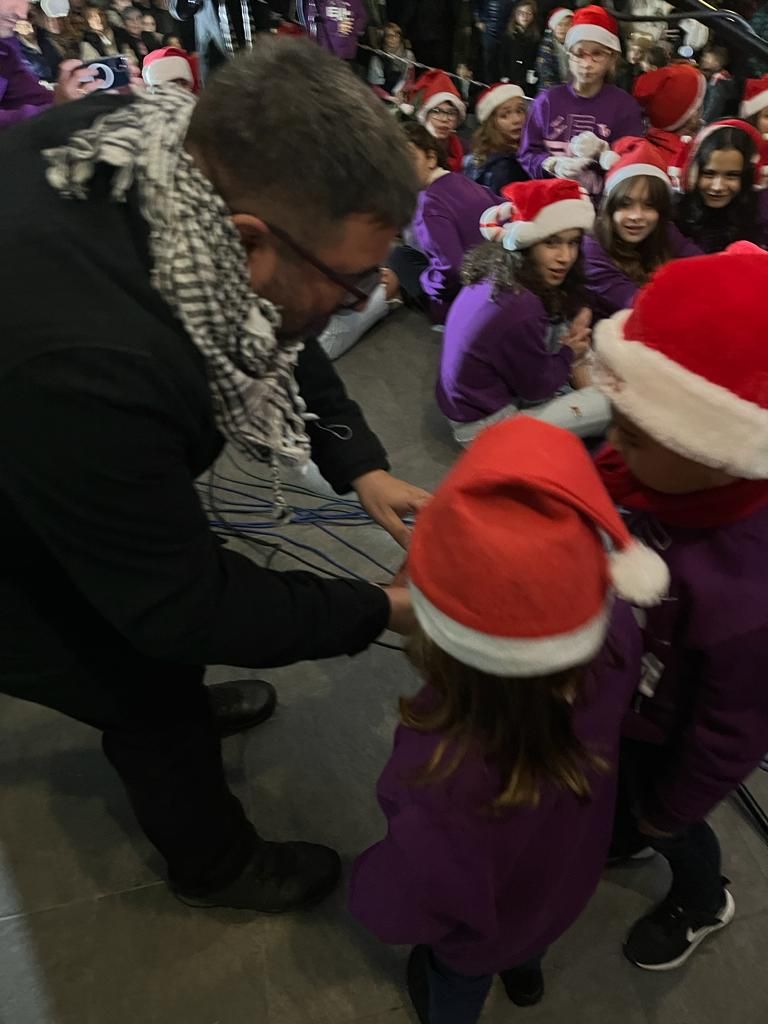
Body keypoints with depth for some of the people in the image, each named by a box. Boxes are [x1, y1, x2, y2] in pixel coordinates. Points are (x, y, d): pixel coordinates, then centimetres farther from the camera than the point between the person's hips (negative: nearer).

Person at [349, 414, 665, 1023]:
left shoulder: (446, 779, -52)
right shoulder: (615, 632, -37)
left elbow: (405, 906, -28)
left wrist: (365, 890, -5)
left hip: (484, 923, -4)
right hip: (568, 869, 5)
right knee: (527, 932, 42)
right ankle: (526, 971, 75)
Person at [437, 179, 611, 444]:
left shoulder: (493, 275, -5)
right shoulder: (517, 308, -31)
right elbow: (537, 387, -15)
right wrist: (570, 351, 0)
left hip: (469, 401, 9)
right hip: (482, 425, -9)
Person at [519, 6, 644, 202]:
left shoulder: (624, 105, 6)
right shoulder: (548, 100, 9)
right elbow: (528, 154, 6)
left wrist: (602, 152, -15)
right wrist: (553, 165, -12)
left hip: (604, 201, 0)